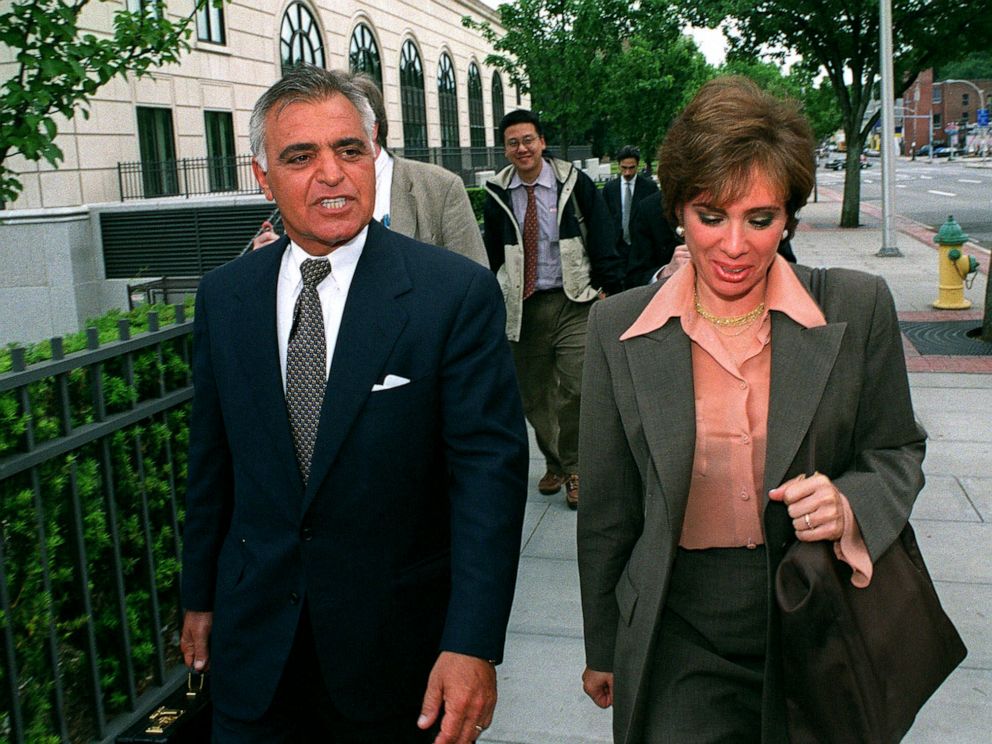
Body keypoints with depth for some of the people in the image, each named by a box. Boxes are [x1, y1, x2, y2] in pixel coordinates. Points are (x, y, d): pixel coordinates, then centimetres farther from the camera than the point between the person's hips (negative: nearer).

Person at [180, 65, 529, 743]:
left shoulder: (458, 293, -13)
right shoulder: (224, 297, 1)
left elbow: (489, 465, -16)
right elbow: (212, 459, 8)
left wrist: (473, 643, -22)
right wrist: (200, 598, 13)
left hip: (398, 644, -3)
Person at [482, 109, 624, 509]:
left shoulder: (573, 182, -1)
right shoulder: (497, 194, 6)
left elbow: (601, 236, 0)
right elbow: (492, 251, 15)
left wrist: (607, 287, -6)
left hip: (573, 300, -3)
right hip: (523, 306, 3)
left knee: (575, 388, -10)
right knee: (533, 394, 9)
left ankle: (573, 468, 8)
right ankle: (553, 462, 29)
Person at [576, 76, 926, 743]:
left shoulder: (857, 309, -7)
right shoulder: (619, 327, -5)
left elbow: (898, 453, 6)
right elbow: (607, 508, 2)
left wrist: (850, 507, -17)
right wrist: (604, 652, 9)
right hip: (679, 650, 0)